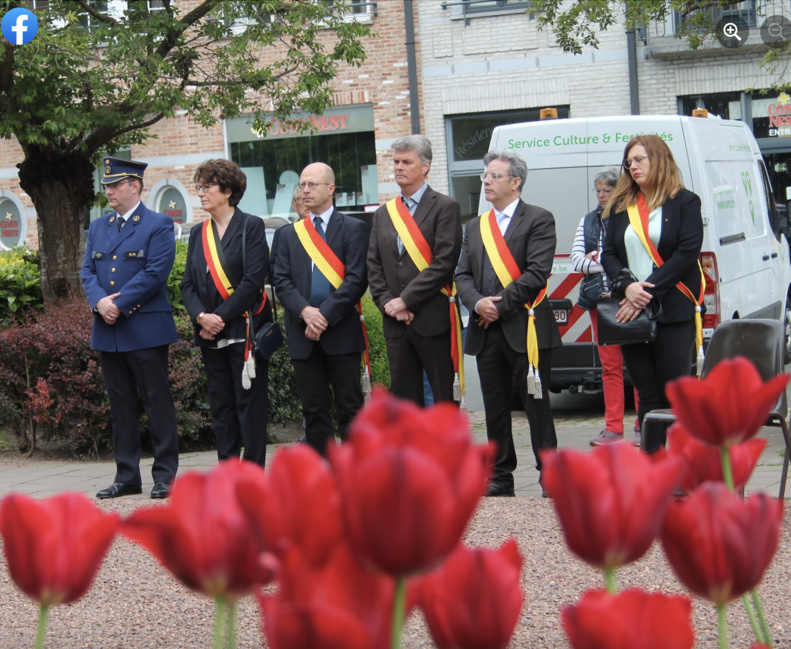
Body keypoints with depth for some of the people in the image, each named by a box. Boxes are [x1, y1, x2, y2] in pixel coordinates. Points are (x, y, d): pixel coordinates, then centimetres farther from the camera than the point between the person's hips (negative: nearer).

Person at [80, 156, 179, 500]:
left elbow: (155, 273, -12)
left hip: (146, 330, -6)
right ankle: (126, 476, 15)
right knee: (120, 405, 9)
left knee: (158, 402, -2)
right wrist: (99, 301, -9)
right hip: (108, 331, 6)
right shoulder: (98, 227, 16)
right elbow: (87, 271, 11)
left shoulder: (159, 225, -2)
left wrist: (119, 304, -16)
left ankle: (165, 475, 3)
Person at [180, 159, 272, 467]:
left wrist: (221, 316, -16)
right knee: (220, 405, 7)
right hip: (211, 334, 6)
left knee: (249, 403, -3)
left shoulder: (251, 227, -4)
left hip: (245, 329, -6)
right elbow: (188, 283, 10)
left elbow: (253, 280, -12)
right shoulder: (198, 234, 14)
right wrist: (200, 316, -9)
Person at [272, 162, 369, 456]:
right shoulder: (287, 234, 15)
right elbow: (282, 281, 6)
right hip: (302, 334, 4)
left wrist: (325, 315, -15)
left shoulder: (354, 229, 3)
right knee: (313, 410, 6)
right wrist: (305, 311, -12)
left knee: (350, 408, -1)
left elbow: (356, 280, -7)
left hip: (341, 332, -3)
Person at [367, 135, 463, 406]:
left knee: (444, 397, -2)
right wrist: (387, 303, -5)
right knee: (404, 397, 8)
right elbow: (374, 266, 12)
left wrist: (406, 300, -15)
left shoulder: (445, 207, -3)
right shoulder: (383, 214, 17)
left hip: (433, 320, -6)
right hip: (396, 323, 6)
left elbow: (444, 262, -13)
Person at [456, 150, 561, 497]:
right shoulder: (476, 227, 18)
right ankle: (501, 476, 16)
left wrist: (500, 305, -14)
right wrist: (478, 303, -9)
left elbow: (536, 274, -12)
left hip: (525, 328, -6)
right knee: (495, 407, 9)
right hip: (487, 331, 6)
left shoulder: (538, 220, -2)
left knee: (536, 404, -2)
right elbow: (463, 275, 11)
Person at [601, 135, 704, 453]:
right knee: (647, 395, 5)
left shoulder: (684, 202, 1)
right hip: (630, 312, 4)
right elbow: (609, 254, 9)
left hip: (674, 310, -4)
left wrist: (649, 291, -15)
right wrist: (627, 285, -11)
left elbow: (687, 253, -9)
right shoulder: (621, 206, 14)